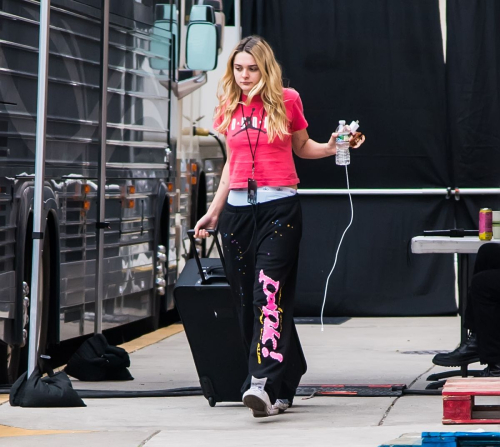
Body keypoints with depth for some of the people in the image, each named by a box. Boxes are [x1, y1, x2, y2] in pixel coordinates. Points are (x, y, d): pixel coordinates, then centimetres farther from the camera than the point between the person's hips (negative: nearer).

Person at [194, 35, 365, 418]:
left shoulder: (287, 101, 2)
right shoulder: (229, 108, 12)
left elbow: (301, 146, 17)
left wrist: (331, 148, -2)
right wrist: (213, 212, 19)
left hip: (279, 205, -4)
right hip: (238, 209, 5)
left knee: (269, 291, -18)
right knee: (246, 299, 3)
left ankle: (264, 383, -27)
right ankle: (286, 381, 13)